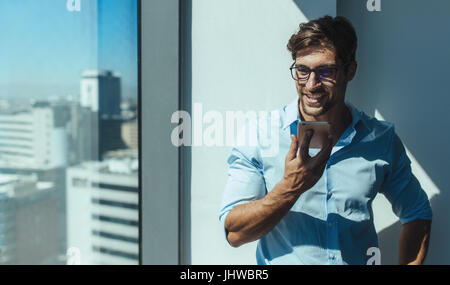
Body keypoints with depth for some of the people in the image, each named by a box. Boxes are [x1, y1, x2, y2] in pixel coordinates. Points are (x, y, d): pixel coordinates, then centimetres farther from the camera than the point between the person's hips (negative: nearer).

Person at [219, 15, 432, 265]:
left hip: (359, 260, 3)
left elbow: (417, 214, 15)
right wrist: (291, 187, -20)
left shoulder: (381, 139, 3)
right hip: (282, 262, -2)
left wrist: (408, 263, 2)